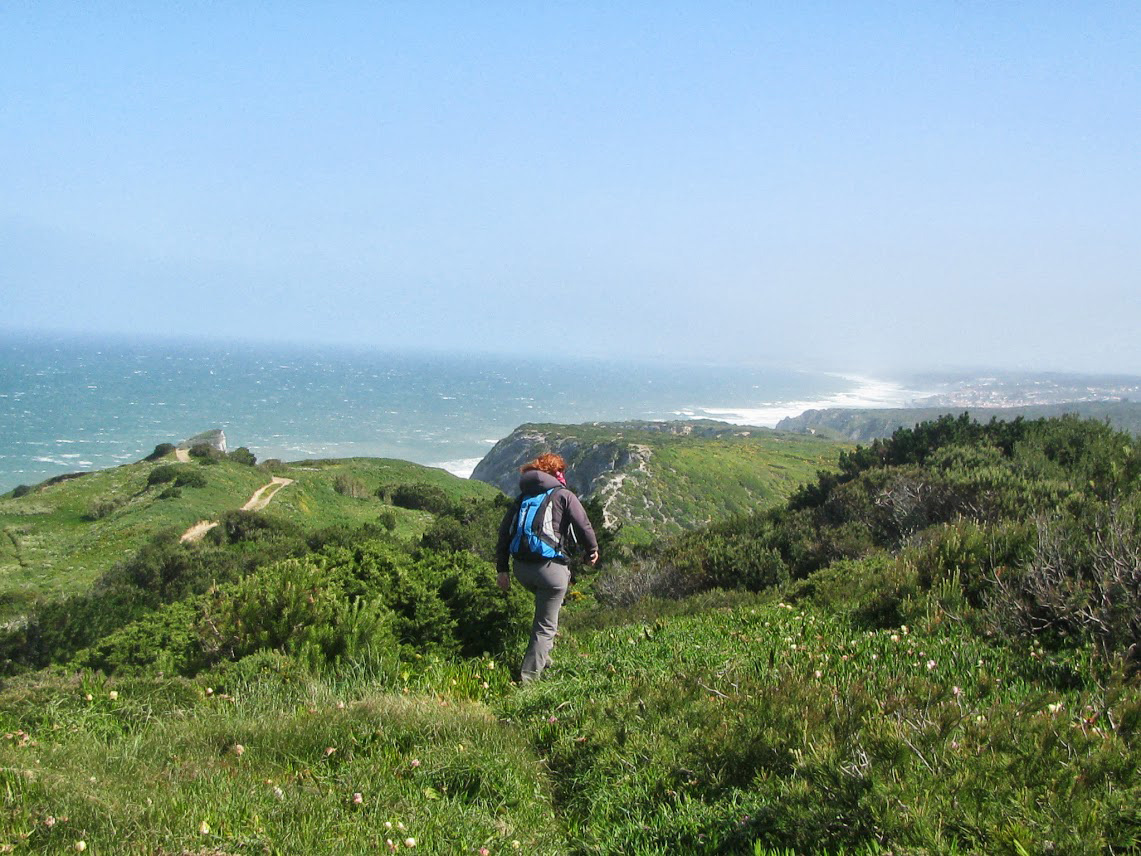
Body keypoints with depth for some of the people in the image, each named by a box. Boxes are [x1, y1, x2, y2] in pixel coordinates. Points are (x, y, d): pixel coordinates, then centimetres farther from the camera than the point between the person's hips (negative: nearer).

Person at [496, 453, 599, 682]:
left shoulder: (522, 498, 16)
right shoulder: (563, 495, 1)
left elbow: (504, 532, 13)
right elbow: (583, 526, -5)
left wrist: (502, 569, 15)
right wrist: (592, 550, 14)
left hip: (522, 569, 6)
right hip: (550, 568, -6)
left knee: (544, 606, 32)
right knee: (545, 626, 4)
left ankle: (542, 656, 30)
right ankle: (529, 676, 2)